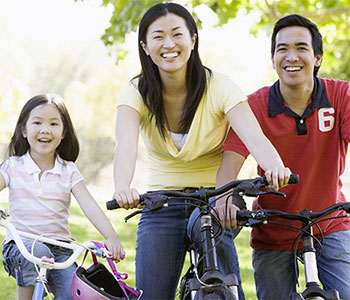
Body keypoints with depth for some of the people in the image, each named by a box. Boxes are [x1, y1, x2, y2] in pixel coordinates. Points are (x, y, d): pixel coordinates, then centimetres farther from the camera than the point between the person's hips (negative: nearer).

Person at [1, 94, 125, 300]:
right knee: (38, 252, -35)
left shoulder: (69, 171, 6)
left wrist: (112, 237, -23)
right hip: (21, 243, -1)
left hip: (60, 247, 1)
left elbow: (89, 205, -6)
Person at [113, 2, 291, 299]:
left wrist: (275, 166, -50)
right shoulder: (136, 93, -8)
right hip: (161, 208, 1)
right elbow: (126, 145, -27)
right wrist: (122, 187, -50)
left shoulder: (219, 87, -12)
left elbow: (255, 137, -27)